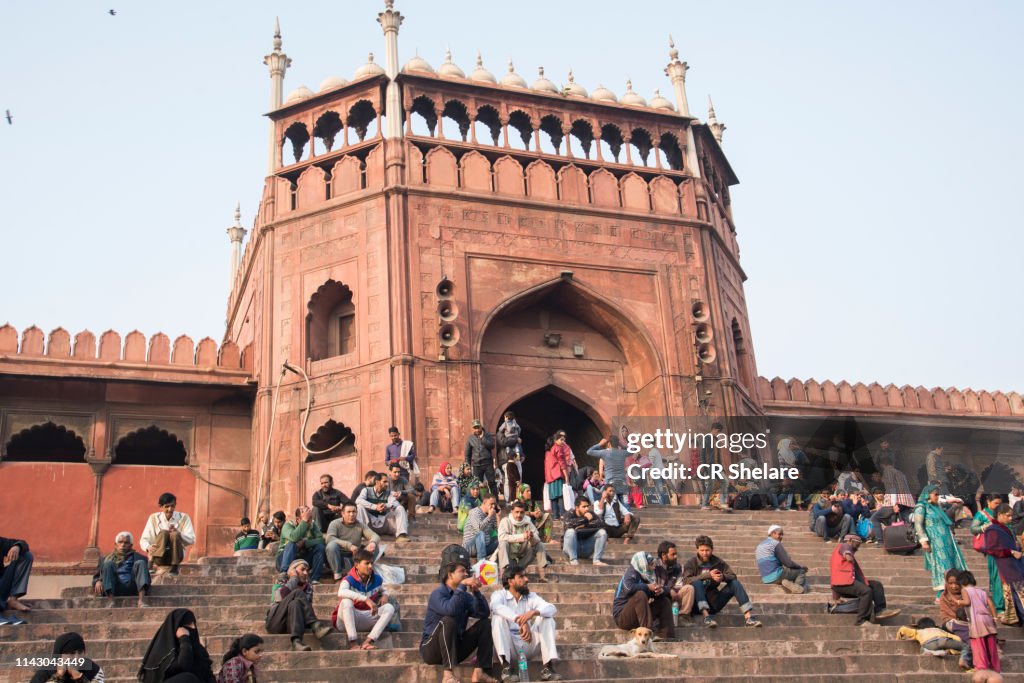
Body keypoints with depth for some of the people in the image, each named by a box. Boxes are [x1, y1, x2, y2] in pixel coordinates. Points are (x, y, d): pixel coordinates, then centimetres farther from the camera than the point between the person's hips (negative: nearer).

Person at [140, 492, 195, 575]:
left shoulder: (183, 518, 4)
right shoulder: (154, 518, 5)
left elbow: (191, 540, -3)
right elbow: (143, 540, 0)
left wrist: (178, 533, -23)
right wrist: (148, 547, -24)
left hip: (176, 555, 0)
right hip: (159, 557, 0)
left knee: (175, 534, -28)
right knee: (163, 532, -26)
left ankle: (174, 566, -26)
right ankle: (153, 562, -41)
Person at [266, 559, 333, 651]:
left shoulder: (307, 587, 19)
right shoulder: (281, 584, 12)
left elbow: (307, 605, 2)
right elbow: (283, 595, -13)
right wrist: (294, 578, -3)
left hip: (291, 625, 3)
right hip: (275, 623, -2)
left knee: (294, 604, -30)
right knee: (298, 593, -22)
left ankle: (296, 640, -50)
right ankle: (315, 626, -40)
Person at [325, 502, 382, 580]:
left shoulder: (361, 525, 3)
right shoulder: (335, 524, -7)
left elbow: (375, 536, -5)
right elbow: (329, 539, -25)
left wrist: (373, 542, -32)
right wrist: (349, 545, -35)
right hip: (338, 557, -3)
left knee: (375, 547, -16)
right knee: (332, 545, -33)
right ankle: (337, 573, -18)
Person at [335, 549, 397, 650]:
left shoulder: (377, 579, 2)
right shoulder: (349, 580, -15)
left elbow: (383, 590, 24)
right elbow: (341, 592, -38)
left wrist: (385, 595, -4)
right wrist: (366, 599, -45)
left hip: (367, 619, 5)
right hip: (347, 621, -4)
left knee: (389, 608, -17)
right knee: (346, 601, -33)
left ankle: (368, 641, -35)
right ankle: (352, 642, -40)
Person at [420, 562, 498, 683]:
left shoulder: (465, 596, 7)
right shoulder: (438, 593, -12)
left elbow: (484, 613, -6)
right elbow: (450, 610, -33)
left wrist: (476, 592, -17)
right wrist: (462, 586, -28)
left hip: (455, 647, 7)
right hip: (432, 648, -7)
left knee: (486, 623, -2)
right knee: (448, 621, -33)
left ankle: (480, 671, -17)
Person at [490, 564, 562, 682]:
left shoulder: (531, 596, 10)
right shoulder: (499, 594, -1)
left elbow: (552, 609, -8)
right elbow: (496, 607, -27)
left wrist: (533, 612, -30)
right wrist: (521, 621, -40)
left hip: (528, 645, 3)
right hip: (508, 647, -3)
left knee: (547, 617, -12)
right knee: (498, 616, -25)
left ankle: (548, 667, -23)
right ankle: (506, 666, -35)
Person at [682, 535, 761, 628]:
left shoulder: (718, 562, 8)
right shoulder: (691, 563, -1)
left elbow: (733, 576, 3)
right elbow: (687, 580, -18)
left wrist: (723, 577, -20)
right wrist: (708, 575, -27)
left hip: (713, 603, 3)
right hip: (699, 604, -3)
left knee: (735, 583, -12)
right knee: (697, 582, -31)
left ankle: (748, 616, -23)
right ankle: (706, 616, -43)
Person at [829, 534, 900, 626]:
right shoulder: (844, 546, 4)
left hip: (849, 580, 11)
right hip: (841, 583, -11)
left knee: (877, 585, 5)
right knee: (866, 591, -29)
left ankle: (880, 611, -8)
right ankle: (861, 621, -26)